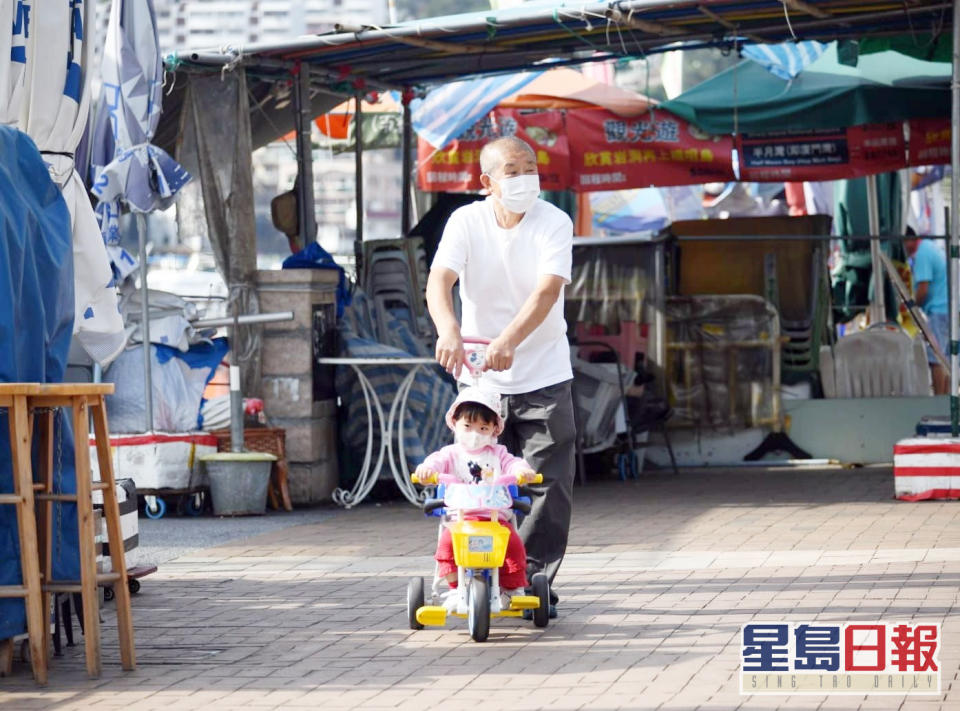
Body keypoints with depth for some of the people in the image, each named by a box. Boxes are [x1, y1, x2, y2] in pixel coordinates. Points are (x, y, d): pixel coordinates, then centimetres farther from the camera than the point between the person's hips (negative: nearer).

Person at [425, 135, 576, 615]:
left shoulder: (554, 224, -9)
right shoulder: (466, 223, -4)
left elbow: (547, 291, -23)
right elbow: (439, 281, -19)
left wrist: (508, 340, -40)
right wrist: (449, 330, -40)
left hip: (543, 377, -1)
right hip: (479, 378, 1)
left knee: (549, 485, -4)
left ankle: (535, 580, 6)